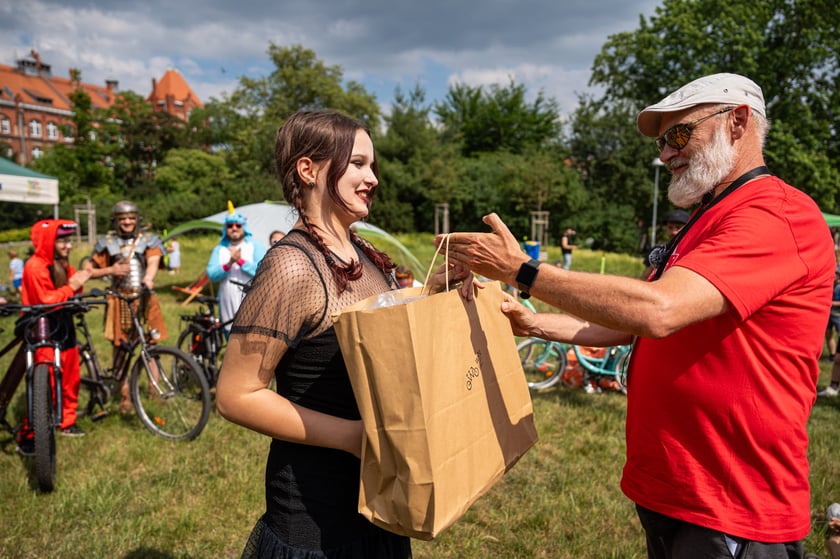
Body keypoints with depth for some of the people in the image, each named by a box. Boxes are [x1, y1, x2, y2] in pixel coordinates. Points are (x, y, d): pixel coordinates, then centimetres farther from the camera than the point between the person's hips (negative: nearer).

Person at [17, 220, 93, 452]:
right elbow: (47, 300, -20)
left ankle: (67, 422, 30)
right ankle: (27, 437, 2)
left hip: (64, 328, 9)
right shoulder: (35, 266, -14)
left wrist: (78, 283, -7)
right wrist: (72, 286, -19)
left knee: (71, 379, 14)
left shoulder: (63, 265, 13)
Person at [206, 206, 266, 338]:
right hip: (228, 308, 4)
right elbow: (211, 274, -1)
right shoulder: (219, 249, 13)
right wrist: (229, 264, -17)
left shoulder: (255, 246, 4)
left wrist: (241, 261, -17)